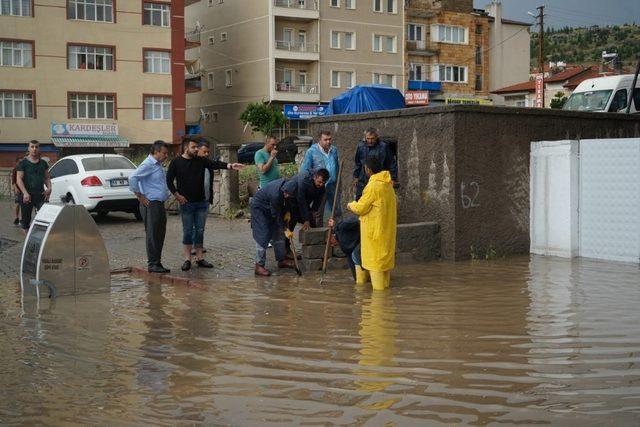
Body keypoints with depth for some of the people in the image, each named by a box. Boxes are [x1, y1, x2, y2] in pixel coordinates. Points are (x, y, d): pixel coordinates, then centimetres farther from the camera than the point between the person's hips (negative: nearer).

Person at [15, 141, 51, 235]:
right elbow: (19, 179, -6)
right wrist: (25, 193, -19)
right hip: (27, 196, -2)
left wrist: (49, 188, 0)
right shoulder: (23, 163, 1)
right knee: (26, 219, 4)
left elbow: (47, 177, 20)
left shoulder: (43, 163, 13)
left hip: (41, 194, 3)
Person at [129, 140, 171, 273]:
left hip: (159, 204, 10)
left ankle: (157, 263, 18)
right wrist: (140, 197, -18)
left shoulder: (158, 165, 18)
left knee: (160, 235, 11)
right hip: (151, 204, -10)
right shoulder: (148, 164, -13)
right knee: (152, 235, -5)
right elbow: (132, 178, -23)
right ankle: (152, 264, -1)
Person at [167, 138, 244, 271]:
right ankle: (187, 259, 8)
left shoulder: (201, 161, 6)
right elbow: (169, 180, 1)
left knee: (200, 231, 7)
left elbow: (215, 164, -9)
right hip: (186, 203, -3)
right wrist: (177, 195, -8)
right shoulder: (176, 162, -1)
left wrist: (230, 165, -25)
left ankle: (200, 258, 13)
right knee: (187, 231, 1)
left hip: (201, 202, 3)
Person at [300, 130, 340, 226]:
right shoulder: (312, 151, -10)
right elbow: (304, 170, -7)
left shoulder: (334, 150, 5)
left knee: (337, 211, 8)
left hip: (333, 185, 4)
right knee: (319, 212, 8)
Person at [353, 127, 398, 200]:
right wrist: (356, 177, 16)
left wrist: (393, 178, -4)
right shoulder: (361, 147, 5)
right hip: (363, 181, 3)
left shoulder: (384, 147, -7)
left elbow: (392, 164, -2)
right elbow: (357, 163, 18)